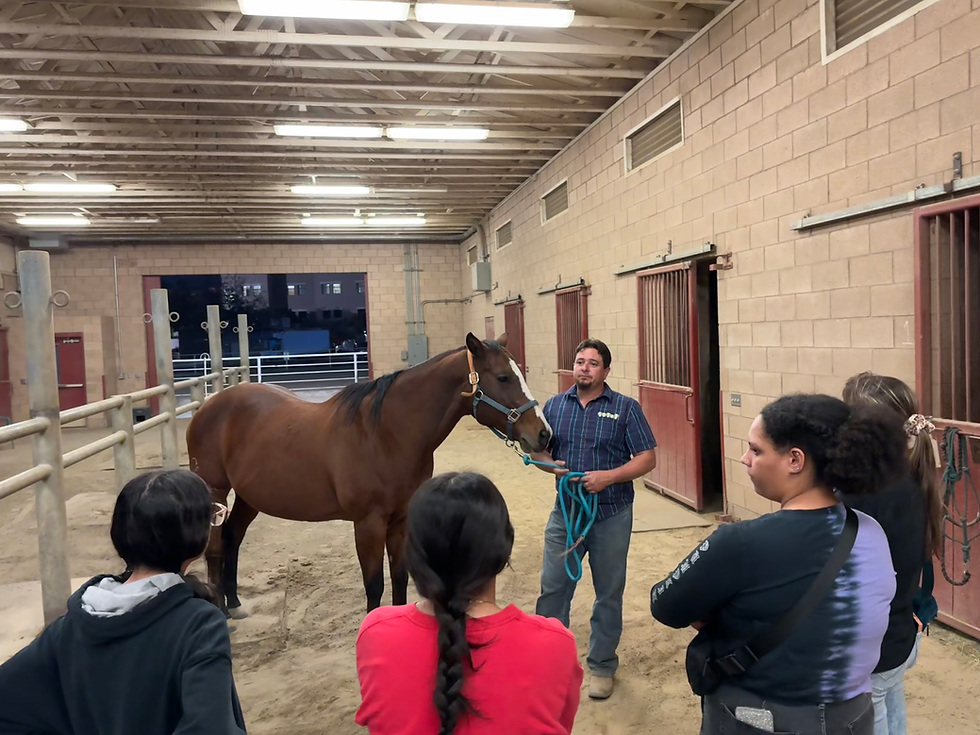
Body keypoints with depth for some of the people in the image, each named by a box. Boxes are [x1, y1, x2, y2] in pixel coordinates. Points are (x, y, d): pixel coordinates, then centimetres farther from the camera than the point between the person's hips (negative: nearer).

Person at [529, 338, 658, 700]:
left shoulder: (626, 408, -5)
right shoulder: (554, 405, 5)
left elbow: (647, 458, -8)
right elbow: (538, 450, 10)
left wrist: (609, 476, -22)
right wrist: (551, 464, -12)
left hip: (611, 516, -2)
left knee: (609, 594, 12)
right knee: (552, 588, 8)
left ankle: (602, 665, 30)